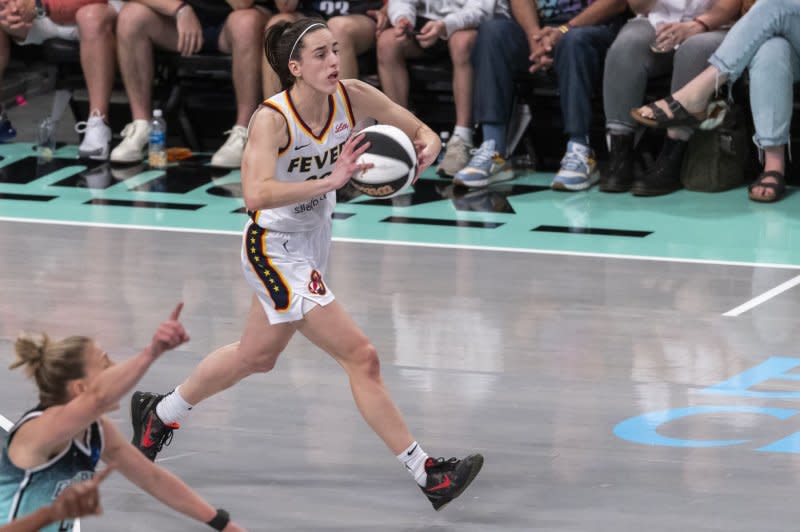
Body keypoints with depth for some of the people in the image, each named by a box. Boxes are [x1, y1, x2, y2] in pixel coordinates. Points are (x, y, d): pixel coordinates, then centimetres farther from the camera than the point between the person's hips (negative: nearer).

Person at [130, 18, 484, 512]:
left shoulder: (352, 97, -11)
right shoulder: (273, 119, -27)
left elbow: (424, 133, -3)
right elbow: (256, 195, -42)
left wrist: (425, 149, -27)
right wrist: (329, 181, -51)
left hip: (313, 243, 8)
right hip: (276, 252, -8)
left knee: (256, 357, 27)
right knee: (362, 357, -13)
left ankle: (159, 414, 49)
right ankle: (428, 475, -7)